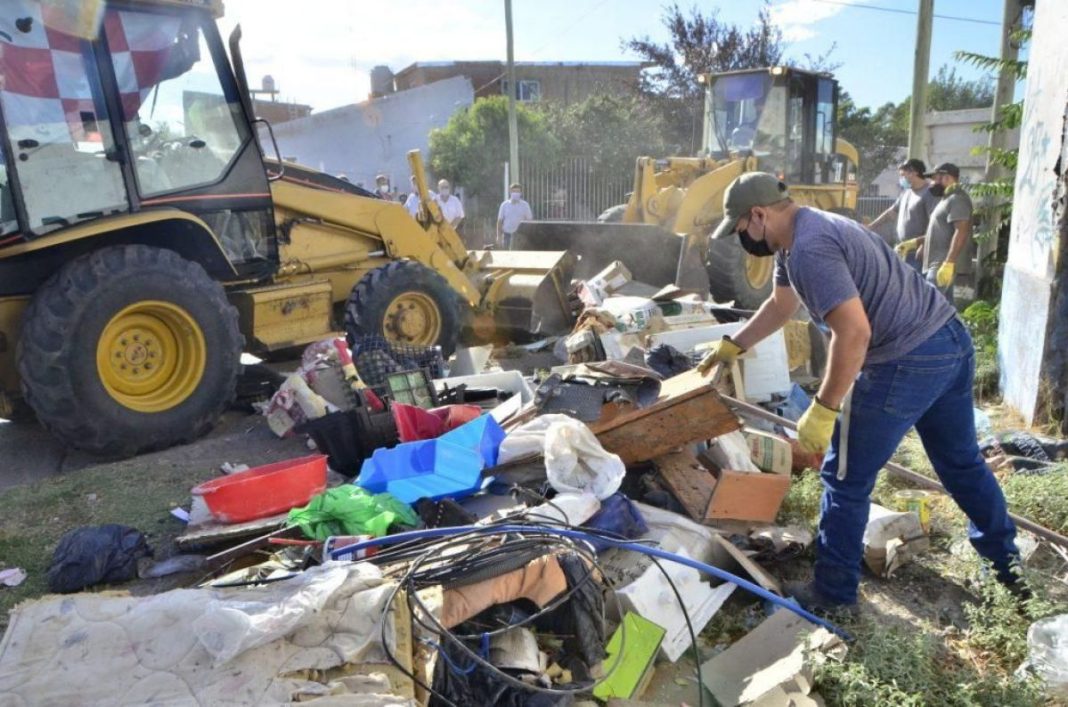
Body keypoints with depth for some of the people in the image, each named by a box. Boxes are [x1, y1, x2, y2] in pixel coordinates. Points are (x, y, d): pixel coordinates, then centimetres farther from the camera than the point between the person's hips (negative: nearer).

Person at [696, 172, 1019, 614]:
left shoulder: (809, 249, -21)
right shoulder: (804, 233, 13)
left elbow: (855, 332, -29)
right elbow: (781, 305, 27)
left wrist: (823, 410, -23)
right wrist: (731, 346, 31)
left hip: (907, 362, -11)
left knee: (846, 479, 4)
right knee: (961, 462, 26)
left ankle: (834, 593, 17)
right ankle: (1008, 562, 44)